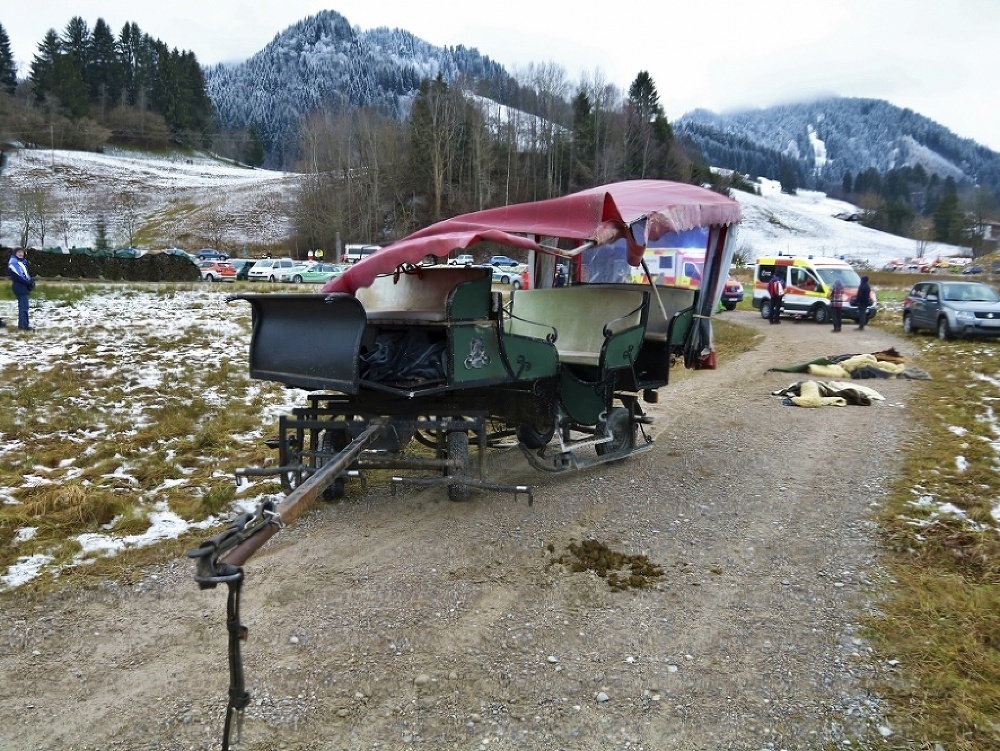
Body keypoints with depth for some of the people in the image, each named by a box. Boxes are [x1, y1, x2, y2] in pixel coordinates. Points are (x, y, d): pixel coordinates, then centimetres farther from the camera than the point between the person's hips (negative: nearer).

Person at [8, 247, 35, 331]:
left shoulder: (23, 262, 15)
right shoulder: (12, 262, -11)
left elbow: (26, 274, 19)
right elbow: (16, 276, -19)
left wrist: (31, 281, -1)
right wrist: (28, 282, -18)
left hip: (25, 286, 9)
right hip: (19, 287, -9)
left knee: (23, 305, 13)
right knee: (23, 306, -11)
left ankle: (22, 324, 19)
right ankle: (23, 324, -11)